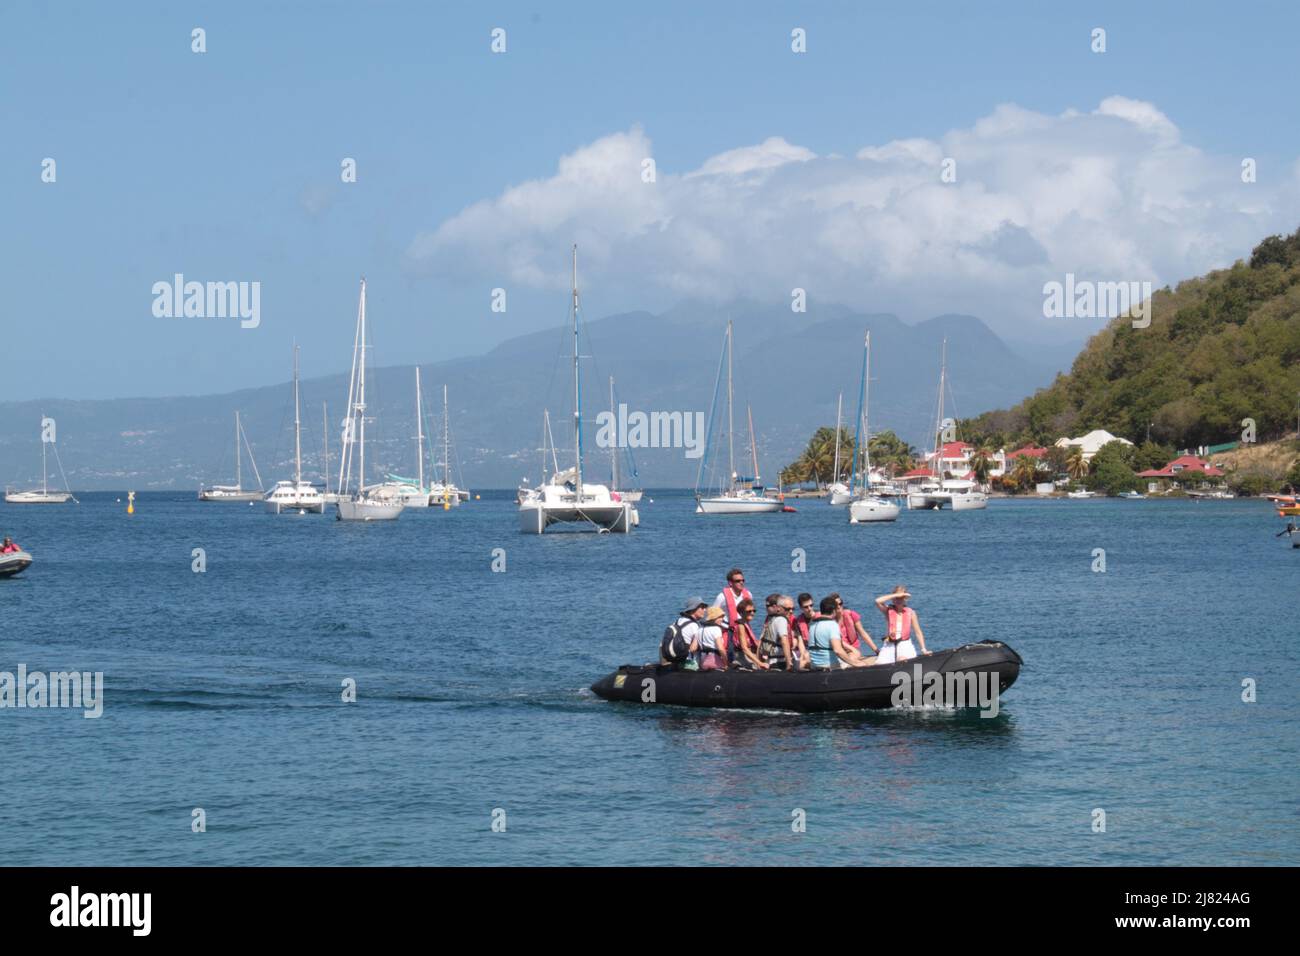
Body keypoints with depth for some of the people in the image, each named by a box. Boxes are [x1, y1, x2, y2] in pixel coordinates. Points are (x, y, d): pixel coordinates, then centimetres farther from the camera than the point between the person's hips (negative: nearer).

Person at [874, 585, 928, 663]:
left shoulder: (910, 613, 3)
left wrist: (923, 649, -5)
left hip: (905, 645, -1)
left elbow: (918, 632, 3)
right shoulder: (888, 611, 2)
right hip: (889, 646, 1)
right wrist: (896, 595, -16)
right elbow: (878, 601, -18)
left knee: (903, 660, -33)